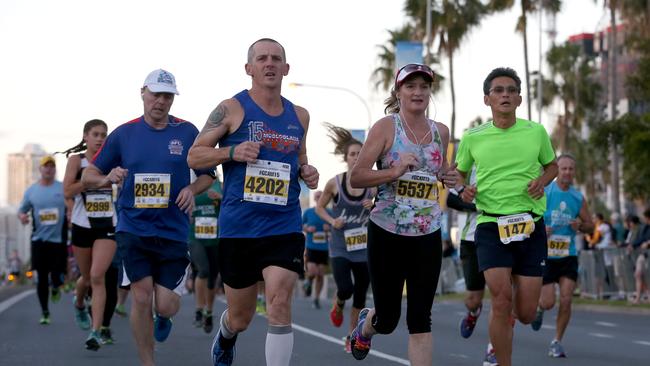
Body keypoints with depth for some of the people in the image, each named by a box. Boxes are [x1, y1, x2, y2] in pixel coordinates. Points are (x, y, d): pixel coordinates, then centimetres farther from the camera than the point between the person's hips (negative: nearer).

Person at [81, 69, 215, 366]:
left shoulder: (187, 132, 2)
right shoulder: (123, 134, 4)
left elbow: (208, 174, 11)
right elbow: (87, 178, 6)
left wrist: (192, 189, -10)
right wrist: (107, 178, -16)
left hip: (174, 230, 0)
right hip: (132, 228, 0)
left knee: (166, 305, -2)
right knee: (141, 297, -8)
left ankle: (162, 317, 37)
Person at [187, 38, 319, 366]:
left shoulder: (299, 116, 10)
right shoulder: (232, 109, -4)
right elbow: (194, 156, -2)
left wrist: (306, 173, 3)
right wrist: (233, 152, -18)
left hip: (285, 227, 2)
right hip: (238, 226, -2)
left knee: (279, 305, -17)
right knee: (241, 318, 12)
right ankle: (225, 338, 48)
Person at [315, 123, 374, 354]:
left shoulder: (373, 185, -3)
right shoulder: (335, 183, -6)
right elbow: (319, 207, 7)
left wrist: (375, 208, -13)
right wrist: (331, 221, -11)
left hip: (364, 248, 2)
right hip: (340, 247, -2)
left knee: (360, 296, 7)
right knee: (345, 289, -19)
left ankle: (351, 338, 25)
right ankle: (337, 306, 19)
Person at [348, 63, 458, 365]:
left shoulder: (441, 132, 7)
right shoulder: (386, 127, -7)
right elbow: (355, 178, -11)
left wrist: (448, 179, 2)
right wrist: (395, 171, -25)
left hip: (428, 236, 3)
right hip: (387, 234, -3)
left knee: (420, 318, -3)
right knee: (388, 319, 7)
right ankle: (365, 326, 44)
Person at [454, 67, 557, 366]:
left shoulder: (536, 131, 4)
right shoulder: (472, 137, 3)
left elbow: (552, 165, 20)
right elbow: (459, 173, 18)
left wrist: (542, 181, -2)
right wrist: (464, 190, -4)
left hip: (531, 224, 1)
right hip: (490, 225, -1)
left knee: (526, 315, 1)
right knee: (502, 299, -20)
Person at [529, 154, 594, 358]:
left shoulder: (578, 198, 6)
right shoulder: (543, 192, -5)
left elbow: (590, 226, 14)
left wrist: (580, 226, -8)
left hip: (568, 255, 3)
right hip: (545, 255, -3)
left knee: (566, 301, -8)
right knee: (548, 302, -6)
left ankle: (557, 342, 8)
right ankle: (539, 308, 33)